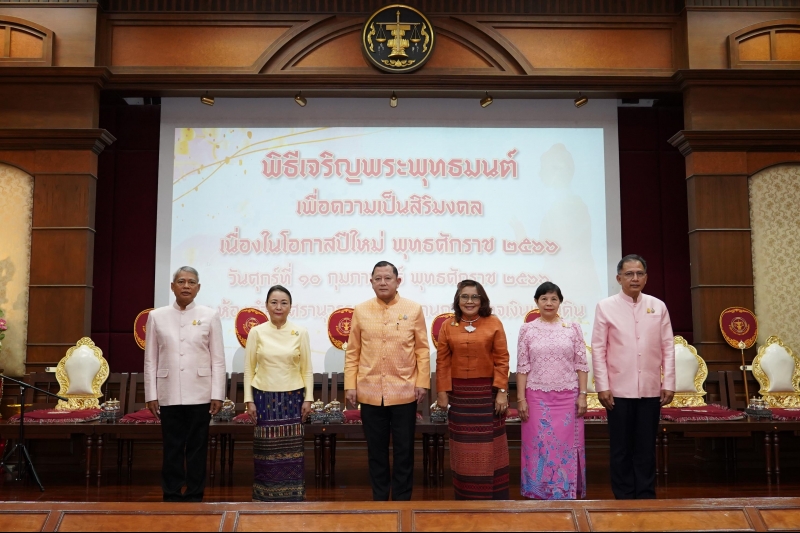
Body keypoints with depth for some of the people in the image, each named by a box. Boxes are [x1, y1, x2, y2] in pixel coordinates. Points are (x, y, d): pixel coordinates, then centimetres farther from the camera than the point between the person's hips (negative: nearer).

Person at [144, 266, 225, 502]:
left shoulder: (210, 316, 2)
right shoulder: (157, 316, 5)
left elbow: (218, 359, 1)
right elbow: (150, 359, 5)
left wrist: (217, 394, -3)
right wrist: (151, 395, 1)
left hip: (199, 394, -1)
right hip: (169, 395, 1)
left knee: (197, 447, 6)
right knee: (172, 448, 7)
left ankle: (195, 496, 18)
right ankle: (172, 496, 19)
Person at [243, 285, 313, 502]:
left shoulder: (300, 332, 0)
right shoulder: (256, 332, 0)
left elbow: (307, 369, 3)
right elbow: (249, 369, 2)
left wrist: (308, 398, -1)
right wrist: (249, 400, -2)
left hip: (292, 397, 0)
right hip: (265, 397, 0)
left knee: (292, 450, 4)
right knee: (267, 450, 5)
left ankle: (292, 497, 15)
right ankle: (265, 498, 17)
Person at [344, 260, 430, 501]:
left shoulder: (414, 309, 0)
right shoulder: (360, 311, 3)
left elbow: (422, 349, 1)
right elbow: (352, 352, 5)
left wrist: (422, 382, -3)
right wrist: (350, 385, 0)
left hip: (404, 392, -1)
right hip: (370, 393, 1)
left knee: (403, 451, 8)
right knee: (376, 451, 11)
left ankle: (401, 501, 21)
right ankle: (379, 500, 24)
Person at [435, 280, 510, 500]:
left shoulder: (493, 323, -2)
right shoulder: (448, 327, 3)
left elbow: (501, 360, -4)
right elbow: (443, 362, 2)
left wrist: (502, 392, -9)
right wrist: (442, 391, -4)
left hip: (488, 392, -1)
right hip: (459, 394, 2)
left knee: (490, 447, 5)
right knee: (464, 448, 8)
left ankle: (493, 497, 16)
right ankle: (467, 497, 18)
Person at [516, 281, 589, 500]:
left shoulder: (573, 328, 2)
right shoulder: (527, 330, 1)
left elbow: (581, 364, 2)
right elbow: (522, 367, 1)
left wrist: (582, 394, -3)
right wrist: (521, 398, -4)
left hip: (567, 397, 0)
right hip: (537, 397, 0)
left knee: (566, 446, 5)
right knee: (539, 446, 5)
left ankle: (567, 495, 18)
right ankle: (540, 495, 17)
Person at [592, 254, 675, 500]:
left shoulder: (658, 306, 6)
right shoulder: (606, 307, -1)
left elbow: (668, 347, 6)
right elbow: (598, 349, -2)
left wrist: (669, 383, 1)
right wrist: (602, 386, -7)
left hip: (650, 390, 2)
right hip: (619, 390, -2)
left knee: (646, 449, 9)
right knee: (621, 450, 7)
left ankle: (646, 498, 20)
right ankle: (624, 499, 17)